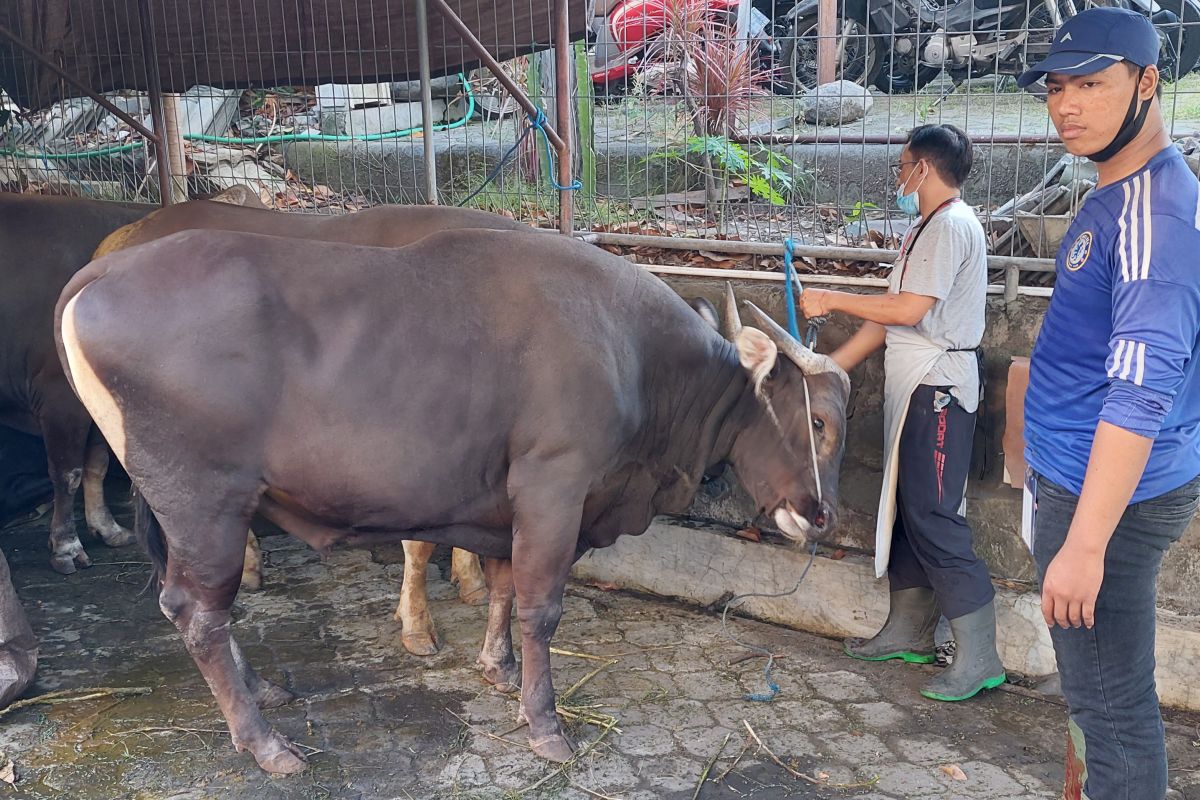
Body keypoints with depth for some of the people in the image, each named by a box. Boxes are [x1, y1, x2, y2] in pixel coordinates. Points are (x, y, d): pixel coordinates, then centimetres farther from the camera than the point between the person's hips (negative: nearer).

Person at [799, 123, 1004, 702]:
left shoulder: (951, 225, -13)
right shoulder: (926, 229, 18)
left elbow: (908, 309, -21)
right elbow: (888, 317, 17)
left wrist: (832, 300, -10)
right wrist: (830, 367, 14)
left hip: (938, 391, -10)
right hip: (913, 389, 10)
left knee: (933, 519, -9)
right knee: (905, 510, 14)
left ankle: (979, 660, -2)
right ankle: (909, 633, 26)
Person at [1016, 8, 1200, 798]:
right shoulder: (1113, 196, 11)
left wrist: (1084, 543, -31)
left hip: (1109, 495, -10)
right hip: (1076, 477, 10)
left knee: (1112, 704, 1)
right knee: (1101, 691, 23)